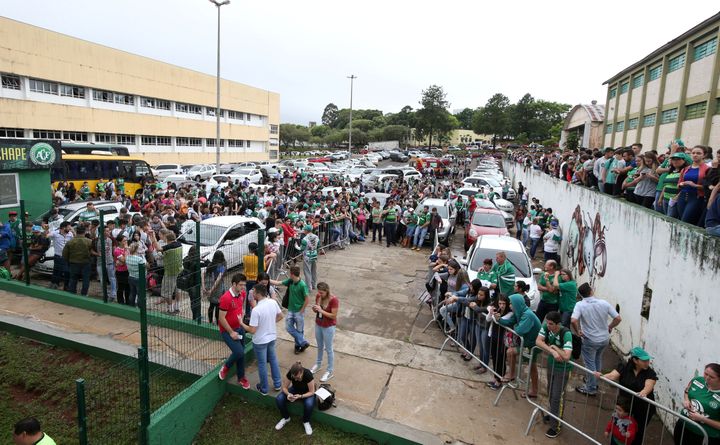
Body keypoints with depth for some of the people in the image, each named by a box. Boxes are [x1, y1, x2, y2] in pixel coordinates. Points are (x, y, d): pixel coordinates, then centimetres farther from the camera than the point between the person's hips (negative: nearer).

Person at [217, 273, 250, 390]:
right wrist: (231, 332, -16)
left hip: (239, 328, 7)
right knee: (239, 352, -15)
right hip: (227, 330, -7)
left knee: (241, 353, 12)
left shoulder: (242, 294, -4)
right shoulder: (226, 298, -27)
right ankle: (226, 366, 15)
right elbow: (221, 318, -22)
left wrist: (241, 321, 9)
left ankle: (241, 377, 30)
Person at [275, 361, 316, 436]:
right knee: (279, 399, -22)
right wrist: (288, 394, -35)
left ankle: (306, 422, -3)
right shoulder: (290, 373, -27)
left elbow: (311, 392, -25)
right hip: (295, 390, 3)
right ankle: (286, 418, 5)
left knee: (309, 404, -35)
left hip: (307, 392, -3)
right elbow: (285, 387, -14)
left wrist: (300, 396, -39)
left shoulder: (308, 374, -35)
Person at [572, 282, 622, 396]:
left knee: (590, 363, 12)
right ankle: (594, 381, 43)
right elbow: (618, 318, -6)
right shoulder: (604, 303, -8)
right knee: (597, 359, 27)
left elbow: (573, 320, -31)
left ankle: (591, 389, 24)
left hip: (590, 340, -5)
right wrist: (610, 327, 10)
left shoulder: (580, 305, -18)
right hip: (605, 338, 5)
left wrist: (578, 331, -14)